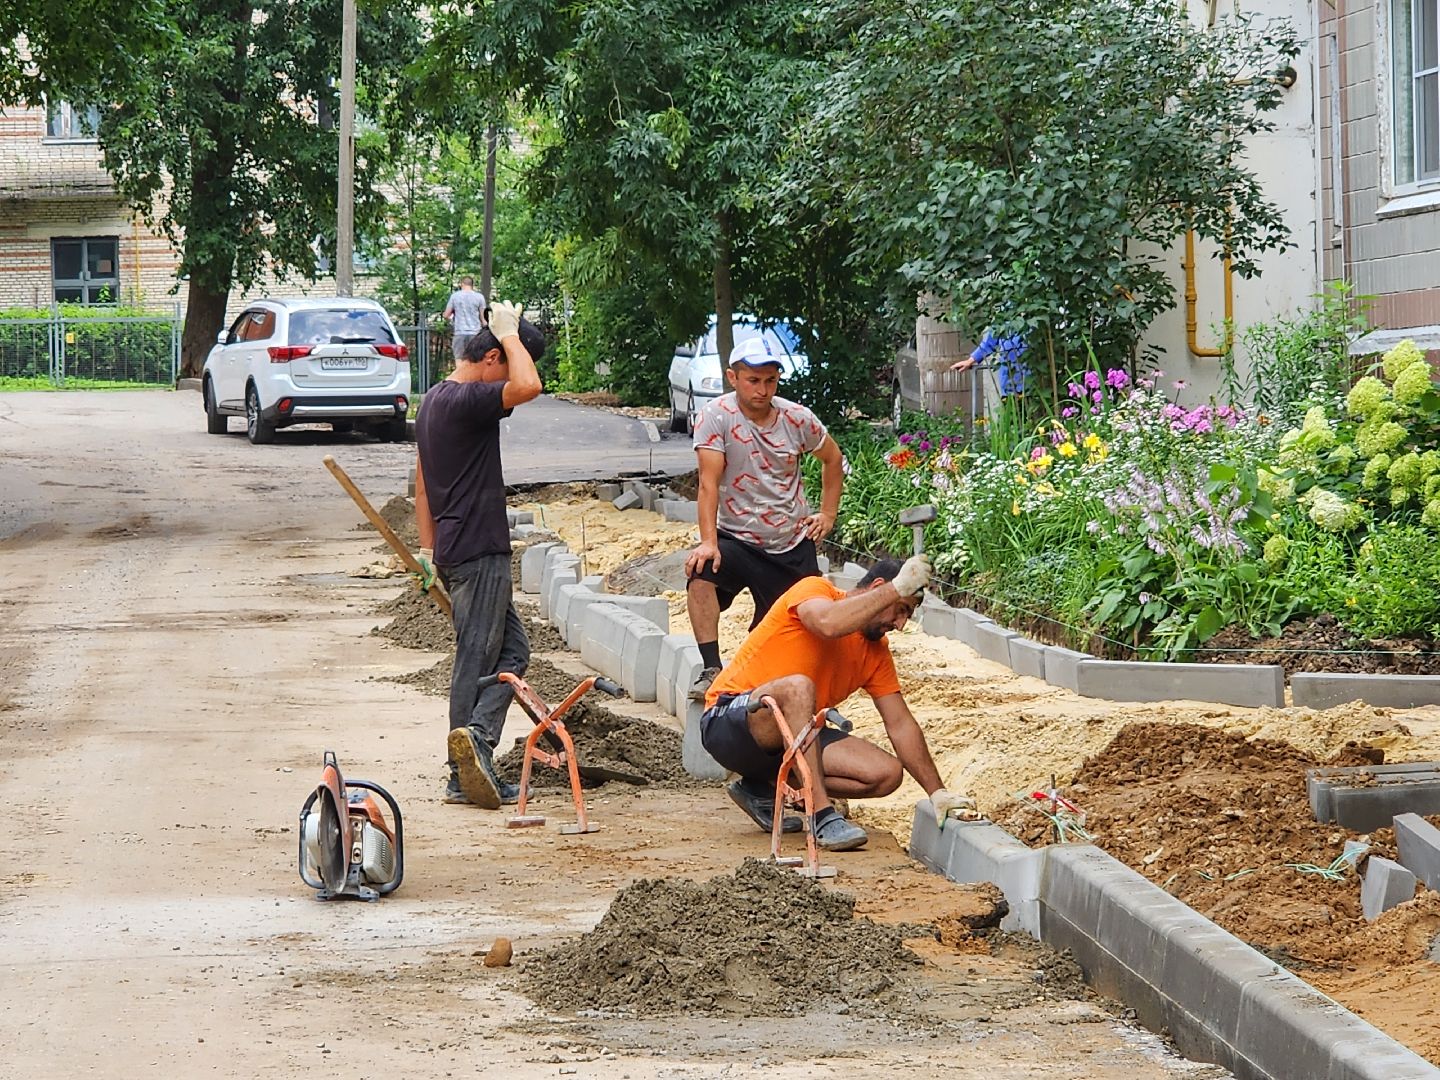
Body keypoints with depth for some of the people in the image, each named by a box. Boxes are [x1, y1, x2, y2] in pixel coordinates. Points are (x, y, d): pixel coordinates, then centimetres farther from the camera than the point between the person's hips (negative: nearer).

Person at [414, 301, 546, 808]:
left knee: (512, 649, 11)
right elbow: (528, 386, -34)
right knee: (476, 661, -7)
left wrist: (428, 546, 23)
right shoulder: (467, 401, -17)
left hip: (455, 550, 10)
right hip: (479, 551, -10)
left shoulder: (434, 400, 15)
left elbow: (422, 480, 21)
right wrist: (511, 334, -17)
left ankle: (472, 759, 4)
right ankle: (465, 775, -8)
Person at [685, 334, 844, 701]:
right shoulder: (717, 416, -12)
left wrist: (828, 513, 11)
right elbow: (709, 482, -19)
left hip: (793, 546, 3)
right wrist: (708, 542, -29)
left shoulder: (797, 418, -3)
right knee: (700, 573, -32)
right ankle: (711, 670, -31)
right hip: (737, 540, -3)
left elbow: (832, 459, 17)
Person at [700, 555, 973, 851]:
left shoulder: (876, 652, 9)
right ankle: (824, 817, -36)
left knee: (887, 774, -9)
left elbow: (901, 725, 7)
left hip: (791, 734, 8)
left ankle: (763, 790, 2)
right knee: (797, 687, -38)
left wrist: (937, 792, -2)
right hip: (728, 724, -8)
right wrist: (897, 588, -29)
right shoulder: (814, 589, -10)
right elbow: (828, 624, -35)